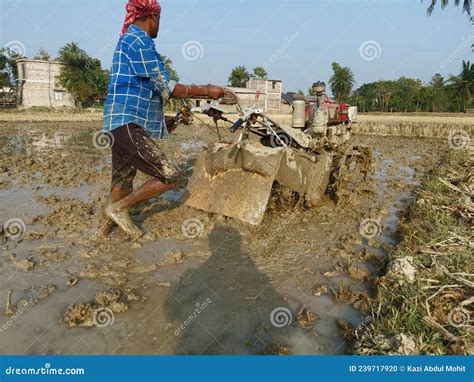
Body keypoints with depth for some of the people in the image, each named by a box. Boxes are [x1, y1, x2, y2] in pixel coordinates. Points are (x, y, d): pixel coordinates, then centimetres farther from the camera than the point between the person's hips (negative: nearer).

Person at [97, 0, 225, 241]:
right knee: (170, 176, -10)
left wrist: (163, 119, 26)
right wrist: (206, 91, -7)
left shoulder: (128, 40, 22)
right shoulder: (139, 42, -10)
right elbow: (167, 88, -13)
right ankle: (120, 208, -1)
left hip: (124, 125, 10)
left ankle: (104, 230, 27)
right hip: (128, 125, -10)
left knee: (122, 185, 15)